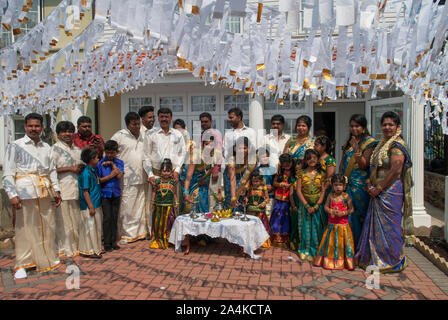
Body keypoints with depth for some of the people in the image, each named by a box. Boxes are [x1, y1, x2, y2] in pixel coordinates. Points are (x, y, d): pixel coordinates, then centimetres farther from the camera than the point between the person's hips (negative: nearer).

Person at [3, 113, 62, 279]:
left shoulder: (46, 147, 15)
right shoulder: (16, 146, 1)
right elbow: (8, 173, -4)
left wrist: (56, 190, 12)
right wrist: (12, 195, -12)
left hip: (45, 192, 5)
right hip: (25, 193, -4)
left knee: (47, 226, 9)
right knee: (25, 227, 0)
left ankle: (48, 259, 24)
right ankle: (22, 265, 11)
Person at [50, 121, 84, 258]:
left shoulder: (77, 149, 17)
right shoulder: (55, 149, -2)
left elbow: (82, 165, 28)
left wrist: (82, 168, 4)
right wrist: (71, 168, -13)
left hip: (77, 188, 6)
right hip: (63, 189, -6)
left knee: (76, 218, 9)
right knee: (64, 219, -2)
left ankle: (76, 245, 20)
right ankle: (65, 248, 9)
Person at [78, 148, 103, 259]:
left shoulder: (93, 171, 9)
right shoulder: (86, 173, -18)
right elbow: (85, 192, -18)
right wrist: (91, 207, -19)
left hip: (96, 204, 9)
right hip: (89, 206, -9)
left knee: (96, 227, 16)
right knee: (90, 227, 0)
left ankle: (95, 248, 28)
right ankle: (89, 251, 11)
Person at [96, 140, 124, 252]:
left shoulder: (119, 162, 2)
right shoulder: (100, 163, -3)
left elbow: (119, 176, -13)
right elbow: (99, 180, -5)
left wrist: (112, 164, -12)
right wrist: (110, 176, -16)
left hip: (116, 193, 2)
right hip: (105, 194, -2)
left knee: (115, 218, 8)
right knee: (107, 218, -2)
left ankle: (113, 241, 19)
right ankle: (107, 243, 9)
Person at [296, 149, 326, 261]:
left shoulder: (321, 174, 1)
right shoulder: (302, 173, -1)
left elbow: (323, 191, -1)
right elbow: (298, 190, -5)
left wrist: (316, 206, -12)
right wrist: (307, 206, -11)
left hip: (317, 205, 0)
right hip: (305, 205, 0)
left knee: (317, 228, 4)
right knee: (306, 227, 5)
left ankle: (316, 251, 17)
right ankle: (305, 251, 17)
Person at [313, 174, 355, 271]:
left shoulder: (346, 197, -6)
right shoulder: (330, 196, 2)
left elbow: (351, 209, -3)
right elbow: (326, 207, 2)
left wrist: (343, 213, -18)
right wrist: (332, 211, -17)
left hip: (343, 225, -2)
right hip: (331, 225, 3)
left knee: (343, 243, 3)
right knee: (330, 243, 9)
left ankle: (343, 263, 16)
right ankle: (328, 262, 22)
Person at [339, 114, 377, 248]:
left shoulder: (369, 142, -5)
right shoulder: (349, 141, 15)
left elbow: (364, 165, -13)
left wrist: (356, 149, -24)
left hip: (360, 184, -6)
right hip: (347, 183, 6)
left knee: (359, 213, 0)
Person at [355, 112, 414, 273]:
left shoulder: (397, 145, -12)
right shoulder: (382, 143, 16)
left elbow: (396, 170, -20)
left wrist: (379, 189, -16)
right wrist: (370, 182, 4)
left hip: (391, 192, -9)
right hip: (378, 192, 9)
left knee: (388, 225, 0)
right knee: (377, 224, 14)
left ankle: (392, 261, 16)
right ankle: (376, 258, 27)